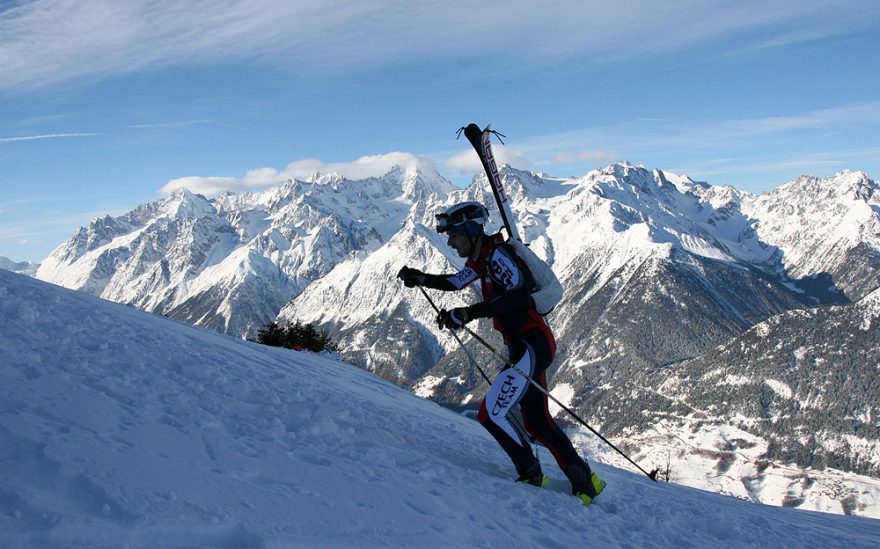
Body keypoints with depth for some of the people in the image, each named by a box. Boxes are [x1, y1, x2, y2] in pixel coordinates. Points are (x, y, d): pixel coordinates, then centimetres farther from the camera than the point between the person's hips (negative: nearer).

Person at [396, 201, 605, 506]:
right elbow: (456, 281, 29)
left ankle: (531, 475, 5)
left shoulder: (497, 254, -15)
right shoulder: (481, 257, 14)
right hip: (523, 345, 11)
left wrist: (468, 313, -33)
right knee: (537, 423, 15)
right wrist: (421, 279, 17)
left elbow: (517, 294, -30)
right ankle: (584, 481, 24)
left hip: (532, 345, -11)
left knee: (491, 415, -12)